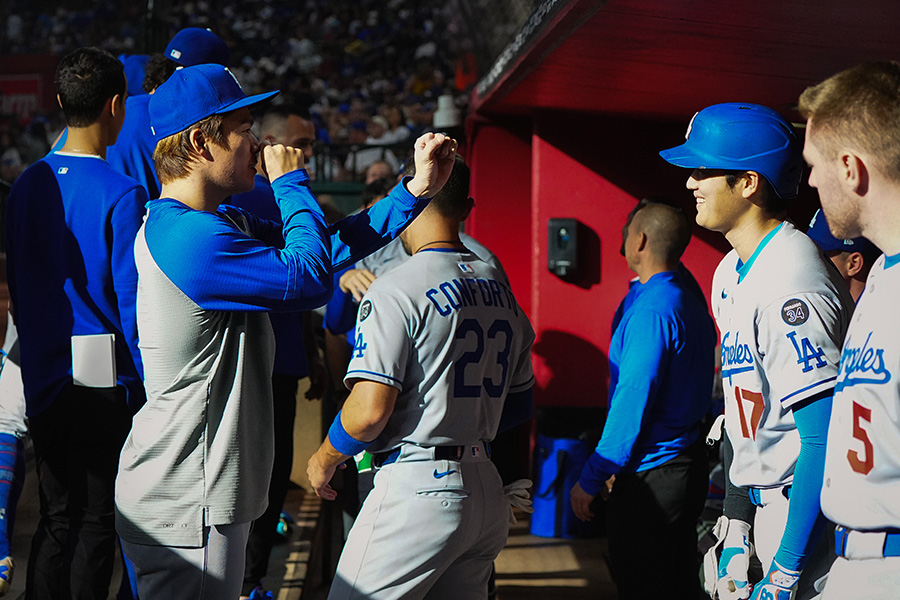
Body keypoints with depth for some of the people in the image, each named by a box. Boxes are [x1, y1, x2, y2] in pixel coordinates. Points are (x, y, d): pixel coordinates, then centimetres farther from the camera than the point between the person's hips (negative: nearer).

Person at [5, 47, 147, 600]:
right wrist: (147, 386, -5)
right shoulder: (121, 194, -14)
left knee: (56, 518, 14)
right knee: (97, 522, 3)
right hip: (105, 383, -6)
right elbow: (132, 301, -14)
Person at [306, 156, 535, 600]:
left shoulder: (397, 291, -12)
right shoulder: (502, 291, 12)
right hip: (488, 491, 8)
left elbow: (370, 410, -17)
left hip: (418, 491, -8)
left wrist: (324, 460, 0)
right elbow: (519, 405, 19)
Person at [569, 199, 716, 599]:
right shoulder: (689, 298, 12)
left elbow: (632, 403, -22)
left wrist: (591, 478, -17)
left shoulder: (652, 310, -19)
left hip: (653, 473, -10)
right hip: (688, 466, 10)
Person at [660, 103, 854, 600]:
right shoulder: (729, 274, 10)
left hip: (806, 510, -9)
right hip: (764, 502, 9)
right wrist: (735, 525, 16)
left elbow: (824, 437, -24)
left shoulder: (791, 280, -20)